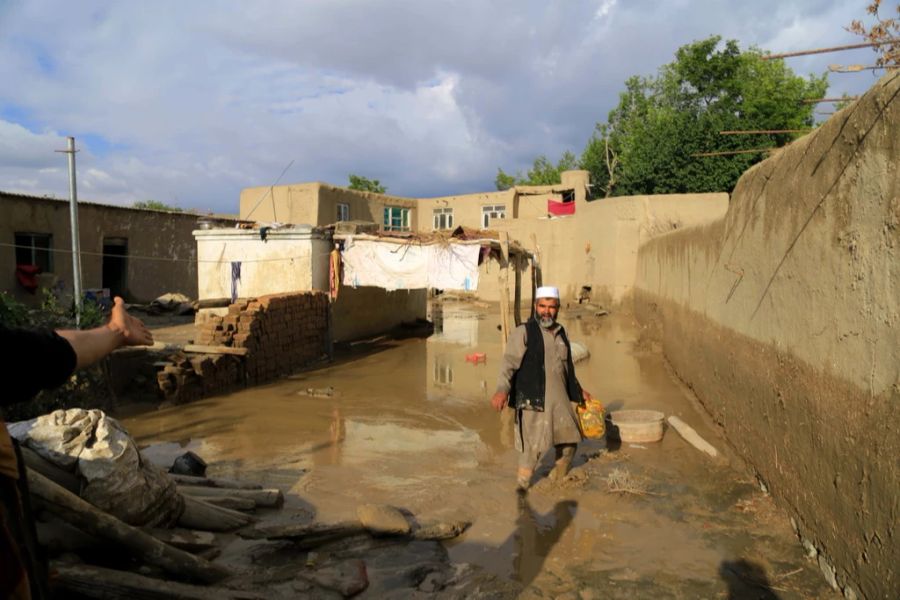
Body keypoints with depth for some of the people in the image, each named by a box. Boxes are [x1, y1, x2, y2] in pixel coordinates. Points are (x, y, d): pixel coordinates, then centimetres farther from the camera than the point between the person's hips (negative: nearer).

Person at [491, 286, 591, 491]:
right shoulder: (523, 332, -7)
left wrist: (579, 390, 34)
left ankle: (556, 482, 36)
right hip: (533, 401, -7)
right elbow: (510, 361, -19)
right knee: (533, 447, -9)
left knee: (569, 441, 14)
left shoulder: (560, 333, 15)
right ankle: (521, 489, 9)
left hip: (560, 399, 7)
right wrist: (502, 389, -34)